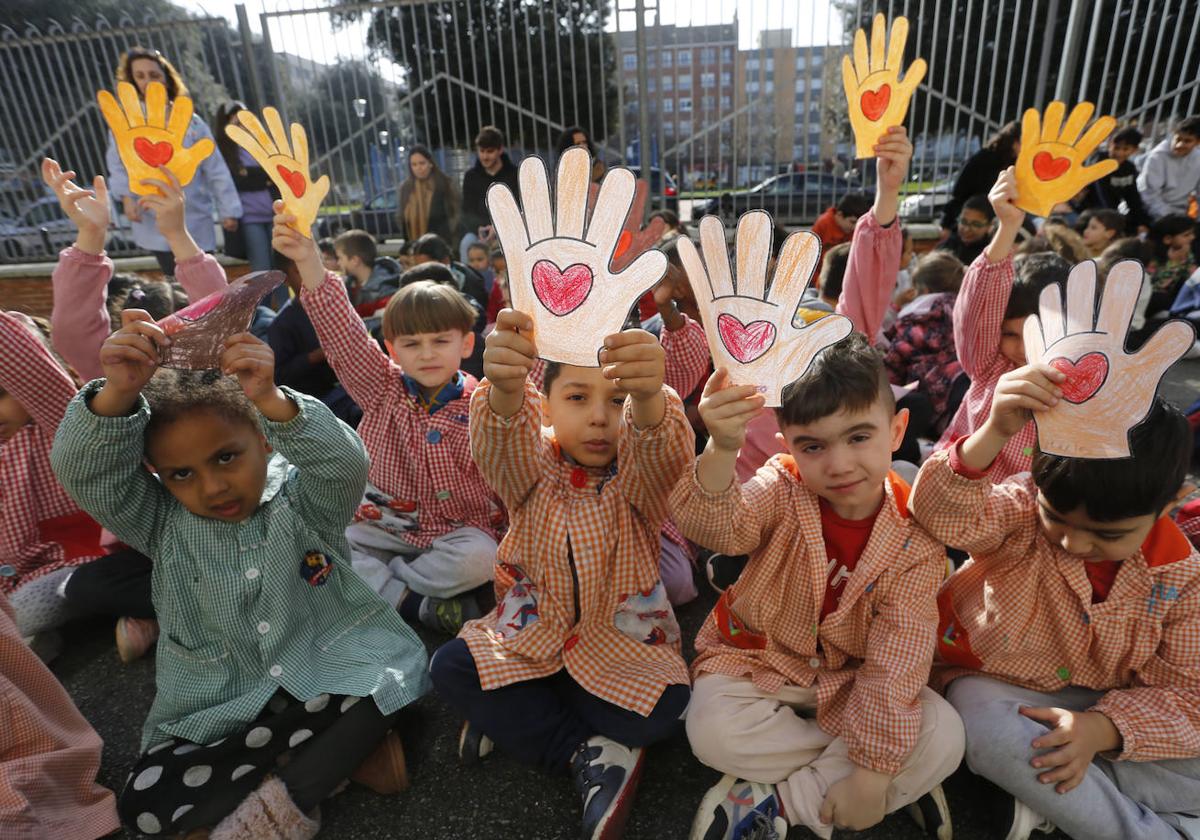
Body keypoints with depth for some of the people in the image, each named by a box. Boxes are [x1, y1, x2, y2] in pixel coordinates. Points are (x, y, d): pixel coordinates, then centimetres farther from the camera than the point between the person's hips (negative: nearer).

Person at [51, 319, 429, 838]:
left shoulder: (303, 500, -8)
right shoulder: (163, 523, -2)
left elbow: (343, 464, -29)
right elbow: (83, 472, -15)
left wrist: (272, 400, -45)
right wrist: (118, 393, -35)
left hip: (329, 671, -2)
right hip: (218, 707, 3)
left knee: (390, 678, -29)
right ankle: (343, 751, -11)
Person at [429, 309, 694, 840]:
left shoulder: (637, 471, -12)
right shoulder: (532, 465, -9)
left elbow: (668, 450, -36)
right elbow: (501, 437, -33)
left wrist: (649, 396, -61)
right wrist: (504, 387, -58)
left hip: (622, 649, -1)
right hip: (532, 634, 2)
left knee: (664, 709, -27)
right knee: (450, 668, -19)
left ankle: (511, 717, -5)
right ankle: (586, 754, -11)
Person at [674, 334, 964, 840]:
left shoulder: (914, 538, -16)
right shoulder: (782, 490, -16)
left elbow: (896, 663, -18)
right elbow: (718, 529, -38)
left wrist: (873, 773, -20)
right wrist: (721, 452, -58)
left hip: (849, 680, 1)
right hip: (758, 660, 0)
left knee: (944, 737, -21)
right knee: (713, 729, -28)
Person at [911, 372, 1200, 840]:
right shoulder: (1023, 510, -20)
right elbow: (944, 514, -42)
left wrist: (1101, 730, -25)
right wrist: (995, 432, -58)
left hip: (1106, 709, 3)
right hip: (997, 687, -3)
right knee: (990, 731, -36)